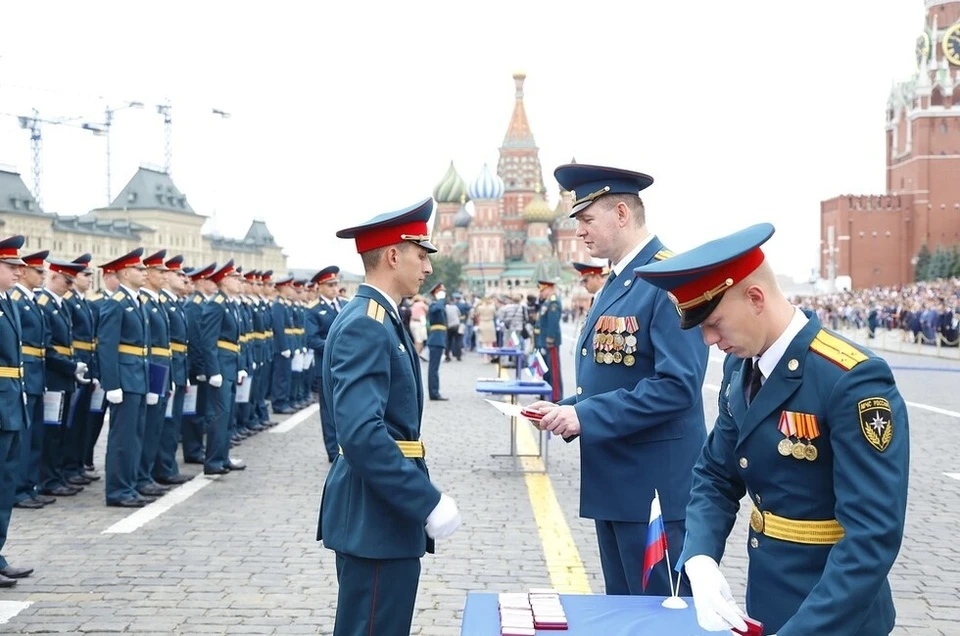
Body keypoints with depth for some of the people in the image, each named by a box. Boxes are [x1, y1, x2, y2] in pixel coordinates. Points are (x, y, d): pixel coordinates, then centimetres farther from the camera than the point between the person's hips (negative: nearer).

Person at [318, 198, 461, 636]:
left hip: (380, 511, 10)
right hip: (376, 517, -10)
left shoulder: (377, 320, 14)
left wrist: (419, 500, 18)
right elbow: (361, 433, -28)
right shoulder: (366, 326, -19)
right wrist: (429, 502, -25)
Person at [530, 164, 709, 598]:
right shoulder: (617, 282, 14)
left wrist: (587, 416, -23)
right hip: (613, 482, 10)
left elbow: (677, 385, -24)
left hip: (653, 486, -10)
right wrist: (567, 409, 5)